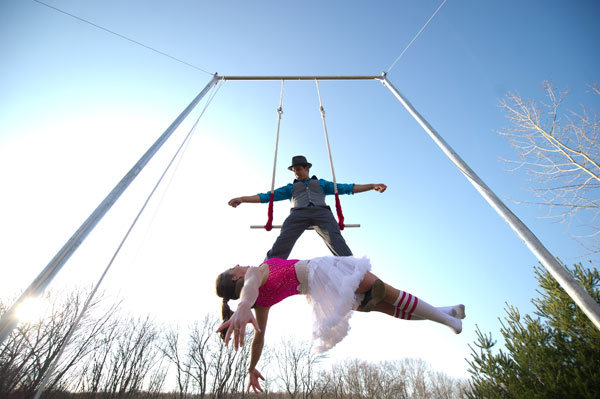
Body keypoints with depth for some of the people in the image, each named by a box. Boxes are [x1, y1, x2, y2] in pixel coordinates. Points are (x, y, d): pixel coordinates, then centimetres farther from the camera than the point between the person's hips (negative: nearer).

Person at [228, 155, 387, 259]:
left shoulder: (321, 183, 30)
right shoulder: (291, 187, 31)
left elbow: (346, 188, 23)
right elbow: (268, 195, 22)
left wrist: (372, 186, 14)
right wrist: (243, 199, 11)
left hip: (321, 212, 0)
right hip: (298, 214, 0)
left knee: (337, 242, -23)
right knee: (282, 243, -22)